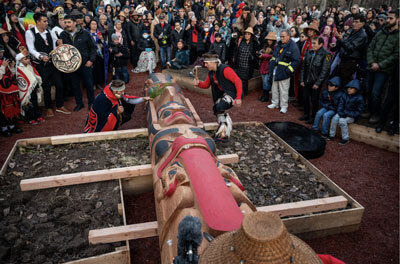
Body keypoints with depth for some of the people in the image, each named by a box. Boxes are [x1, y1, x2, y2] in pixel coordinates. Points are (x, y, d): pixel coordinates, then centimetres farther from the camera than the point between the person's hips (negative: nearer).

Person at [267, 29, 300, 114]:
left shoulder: (293, 47, -13)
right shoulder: (279, 45, 11)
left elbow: (296, 60, -16)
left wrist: (289, 70, -19)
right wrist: (271, 64, 12)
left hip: (284, 72, -7)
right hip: (275, 71, 7)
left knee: (283, 90, 0)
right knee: (274, 88, 17)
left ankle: (284, 106, 11)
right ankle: (275, 103, 31)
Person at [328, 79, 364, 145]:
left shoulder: (359, 98, -14)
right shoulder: (345, 95, 0)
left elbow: (358, 112, -13)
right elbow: (340, 104, 4)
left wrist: (347, 113, -21)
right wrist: (340, 112, -16)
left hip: (352, 116, -5)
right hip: (343, 113, 5)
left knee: (342, 121, -29)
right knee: (334, 118, -21)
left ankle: (346, 138, -14)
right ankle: (331, 135, -6)